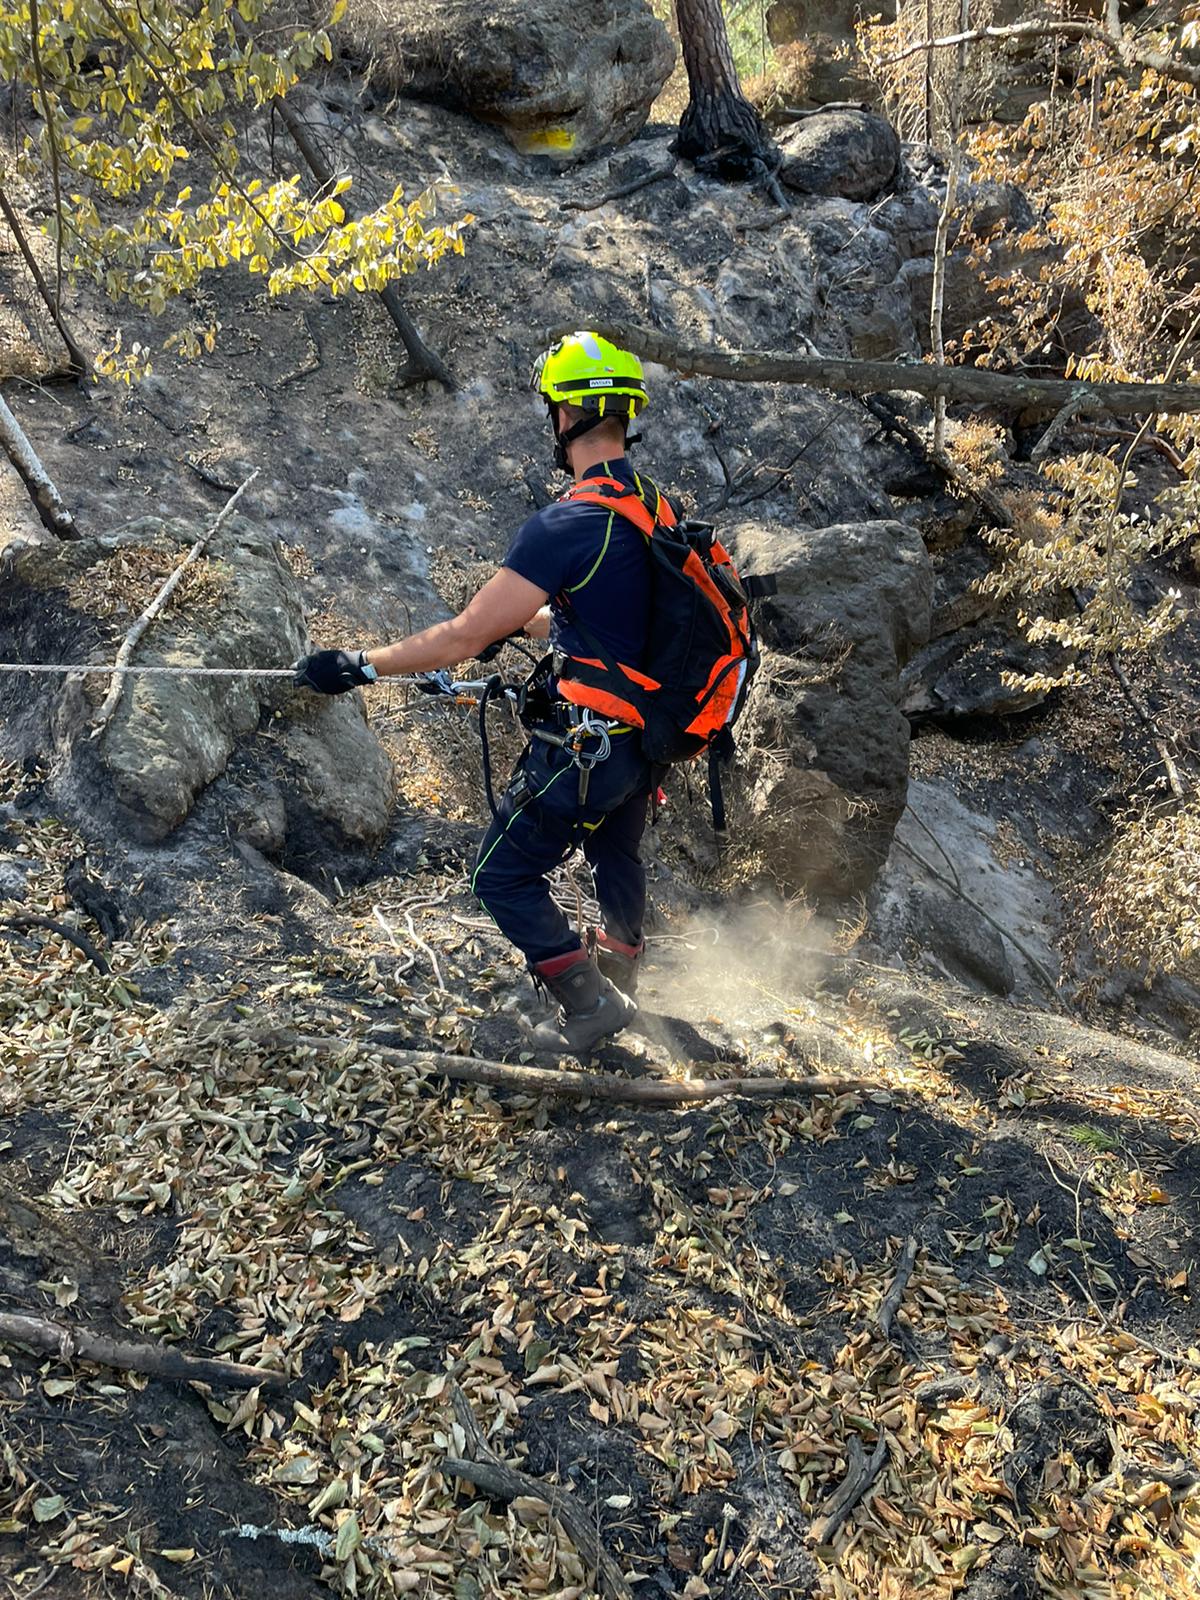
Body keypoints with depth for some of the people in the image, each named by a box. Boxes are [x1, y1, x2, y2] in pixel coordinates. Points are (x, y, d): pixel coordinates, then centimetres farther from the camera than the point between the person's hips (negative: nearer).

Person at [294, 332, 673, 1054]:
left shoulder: (567, 526, -25)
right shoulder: (654, 506, 2)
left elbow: (464, 637, -24)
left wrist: (360, 665, -14)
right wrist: (523, 623, 26)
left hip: (585, 747, -9)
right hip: (644, 734, 9)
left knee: (504, 875, 8)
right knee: (618, 856, 29)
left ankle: (590, 1004, 13)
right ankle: (621, 979, 52)